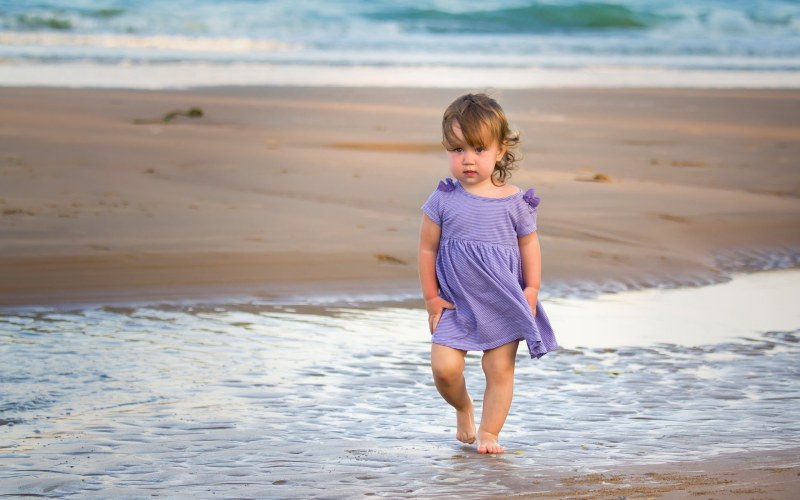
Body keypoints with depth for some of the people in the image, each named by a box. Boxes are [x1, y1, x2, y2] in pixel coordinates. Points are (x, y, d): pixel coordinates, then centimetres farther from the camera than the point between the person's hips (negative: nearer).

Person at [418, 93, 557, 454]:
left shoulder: (514, 202, -5)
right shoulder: (442, 201, -6)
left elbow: (530, 245, 6)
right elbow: (427, 249, 1)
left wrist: (531, 291, 0)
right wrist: (431, 297, 0)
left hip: (503, 305, 0)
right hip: (455, 303, 0)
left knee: (500, 369, 0)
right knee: (444, 368, -8)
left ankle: (488, 432, 14)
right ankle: (463, 409, 21)